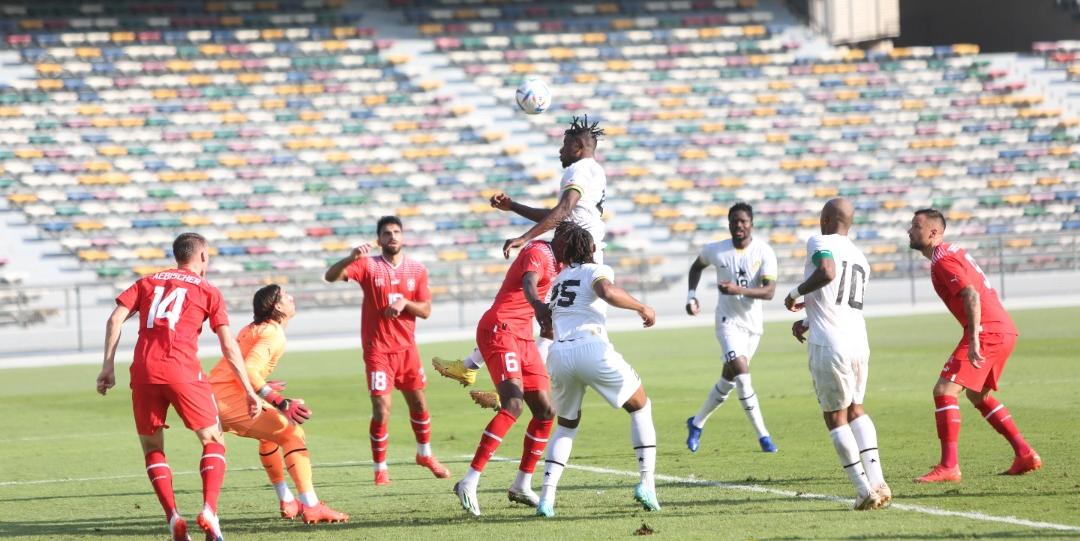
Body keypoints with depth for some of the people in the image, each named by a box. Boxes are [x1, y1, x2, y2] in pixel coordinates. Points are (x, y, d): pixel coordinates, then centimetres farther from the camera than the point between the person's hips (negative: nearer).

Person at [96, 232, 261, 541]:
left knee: (152, 448, 16)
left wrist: (108, 367, 7)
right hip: (182, 370, -2)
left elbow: (115, 320, 8)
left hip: (144, 371, 2)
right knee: (213, 442, 12)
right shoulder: (208, 291, 15)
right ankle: (209, 511, -9)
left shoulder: (148, 282, 22)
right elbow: (229, 347, 10)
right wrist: (249, 390, 14)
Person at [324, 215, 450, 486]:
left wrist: (405, 303, -16)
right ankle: (380, 468, 4)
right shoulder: (368, 265, -7)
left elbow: (426, 310, 4)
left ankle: (425, 454, 38)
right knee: (382, 410, -10)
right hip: (378, 349, -4)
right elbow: (331, 276, -19)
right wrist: (351, 258, -37)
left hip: (407, 347, 4)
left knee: (418, 403, 15)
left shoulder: (417, 270, 3)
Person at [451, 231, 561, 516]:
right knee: (513, 405, -24)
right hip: (499, 330, -10)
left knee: (545, 411, 8)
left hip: (523, 338, 10)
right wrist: (539, 305, -55)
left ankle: (522, 485, 19)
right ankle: (469, 483, -26)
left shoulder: (552, 258, 15)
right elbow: (529, 284, -34)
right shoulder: (538, 252, -13)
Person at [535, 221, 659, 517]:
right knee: (641, 407, 17)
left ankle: (546, 496, 7)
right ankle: (647, 484, 5)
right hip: (591, 349, -4)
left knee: (566, 426, 25)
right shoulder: (596, 271, 9)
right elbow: (607, 292, -12)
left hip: (559, 354, 5)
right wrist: (642, 308, -2)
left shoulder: (558, 281, 27)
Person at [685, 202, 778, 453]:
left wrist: (739, 290, -34)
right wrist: (691, 294, 5)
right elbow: (697, 266, 18)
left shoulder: (764, 252, -11)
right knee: (740, 370, -23)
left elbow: (769, 291, -20)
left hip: (753, 324, 2)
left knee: (729, 380, 11)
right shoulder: (716, 251, -6)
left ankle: (697, 423, 32)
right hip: (728, 320, -2)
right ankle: (762, 434, -18)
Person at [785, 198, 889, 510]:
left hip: (829, 345, -7)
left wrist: (796, 293, -10)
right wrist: (807, 321, 35)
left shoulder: (821, 243, -3)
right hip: (859, 343, 7)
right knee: (855, 408, 24)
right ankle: (877, 481, 11)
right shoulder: (860, 259, 21)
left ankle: (864, 490, 2)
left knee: (836, 417, 6)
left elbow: (827, 273, -25)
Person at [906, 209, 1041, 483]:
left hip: (987, 331, -10)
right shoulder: (953, 252, 19)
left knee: (944, 390, -12)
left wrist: (974, 340, -30)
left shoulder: (943, 261, -12)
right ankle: (1026, 455, 21)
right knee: (978, 396, 24)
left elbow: (972, 296, -24)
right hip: (1004, 329, 10)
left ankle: (949, 467, -16)